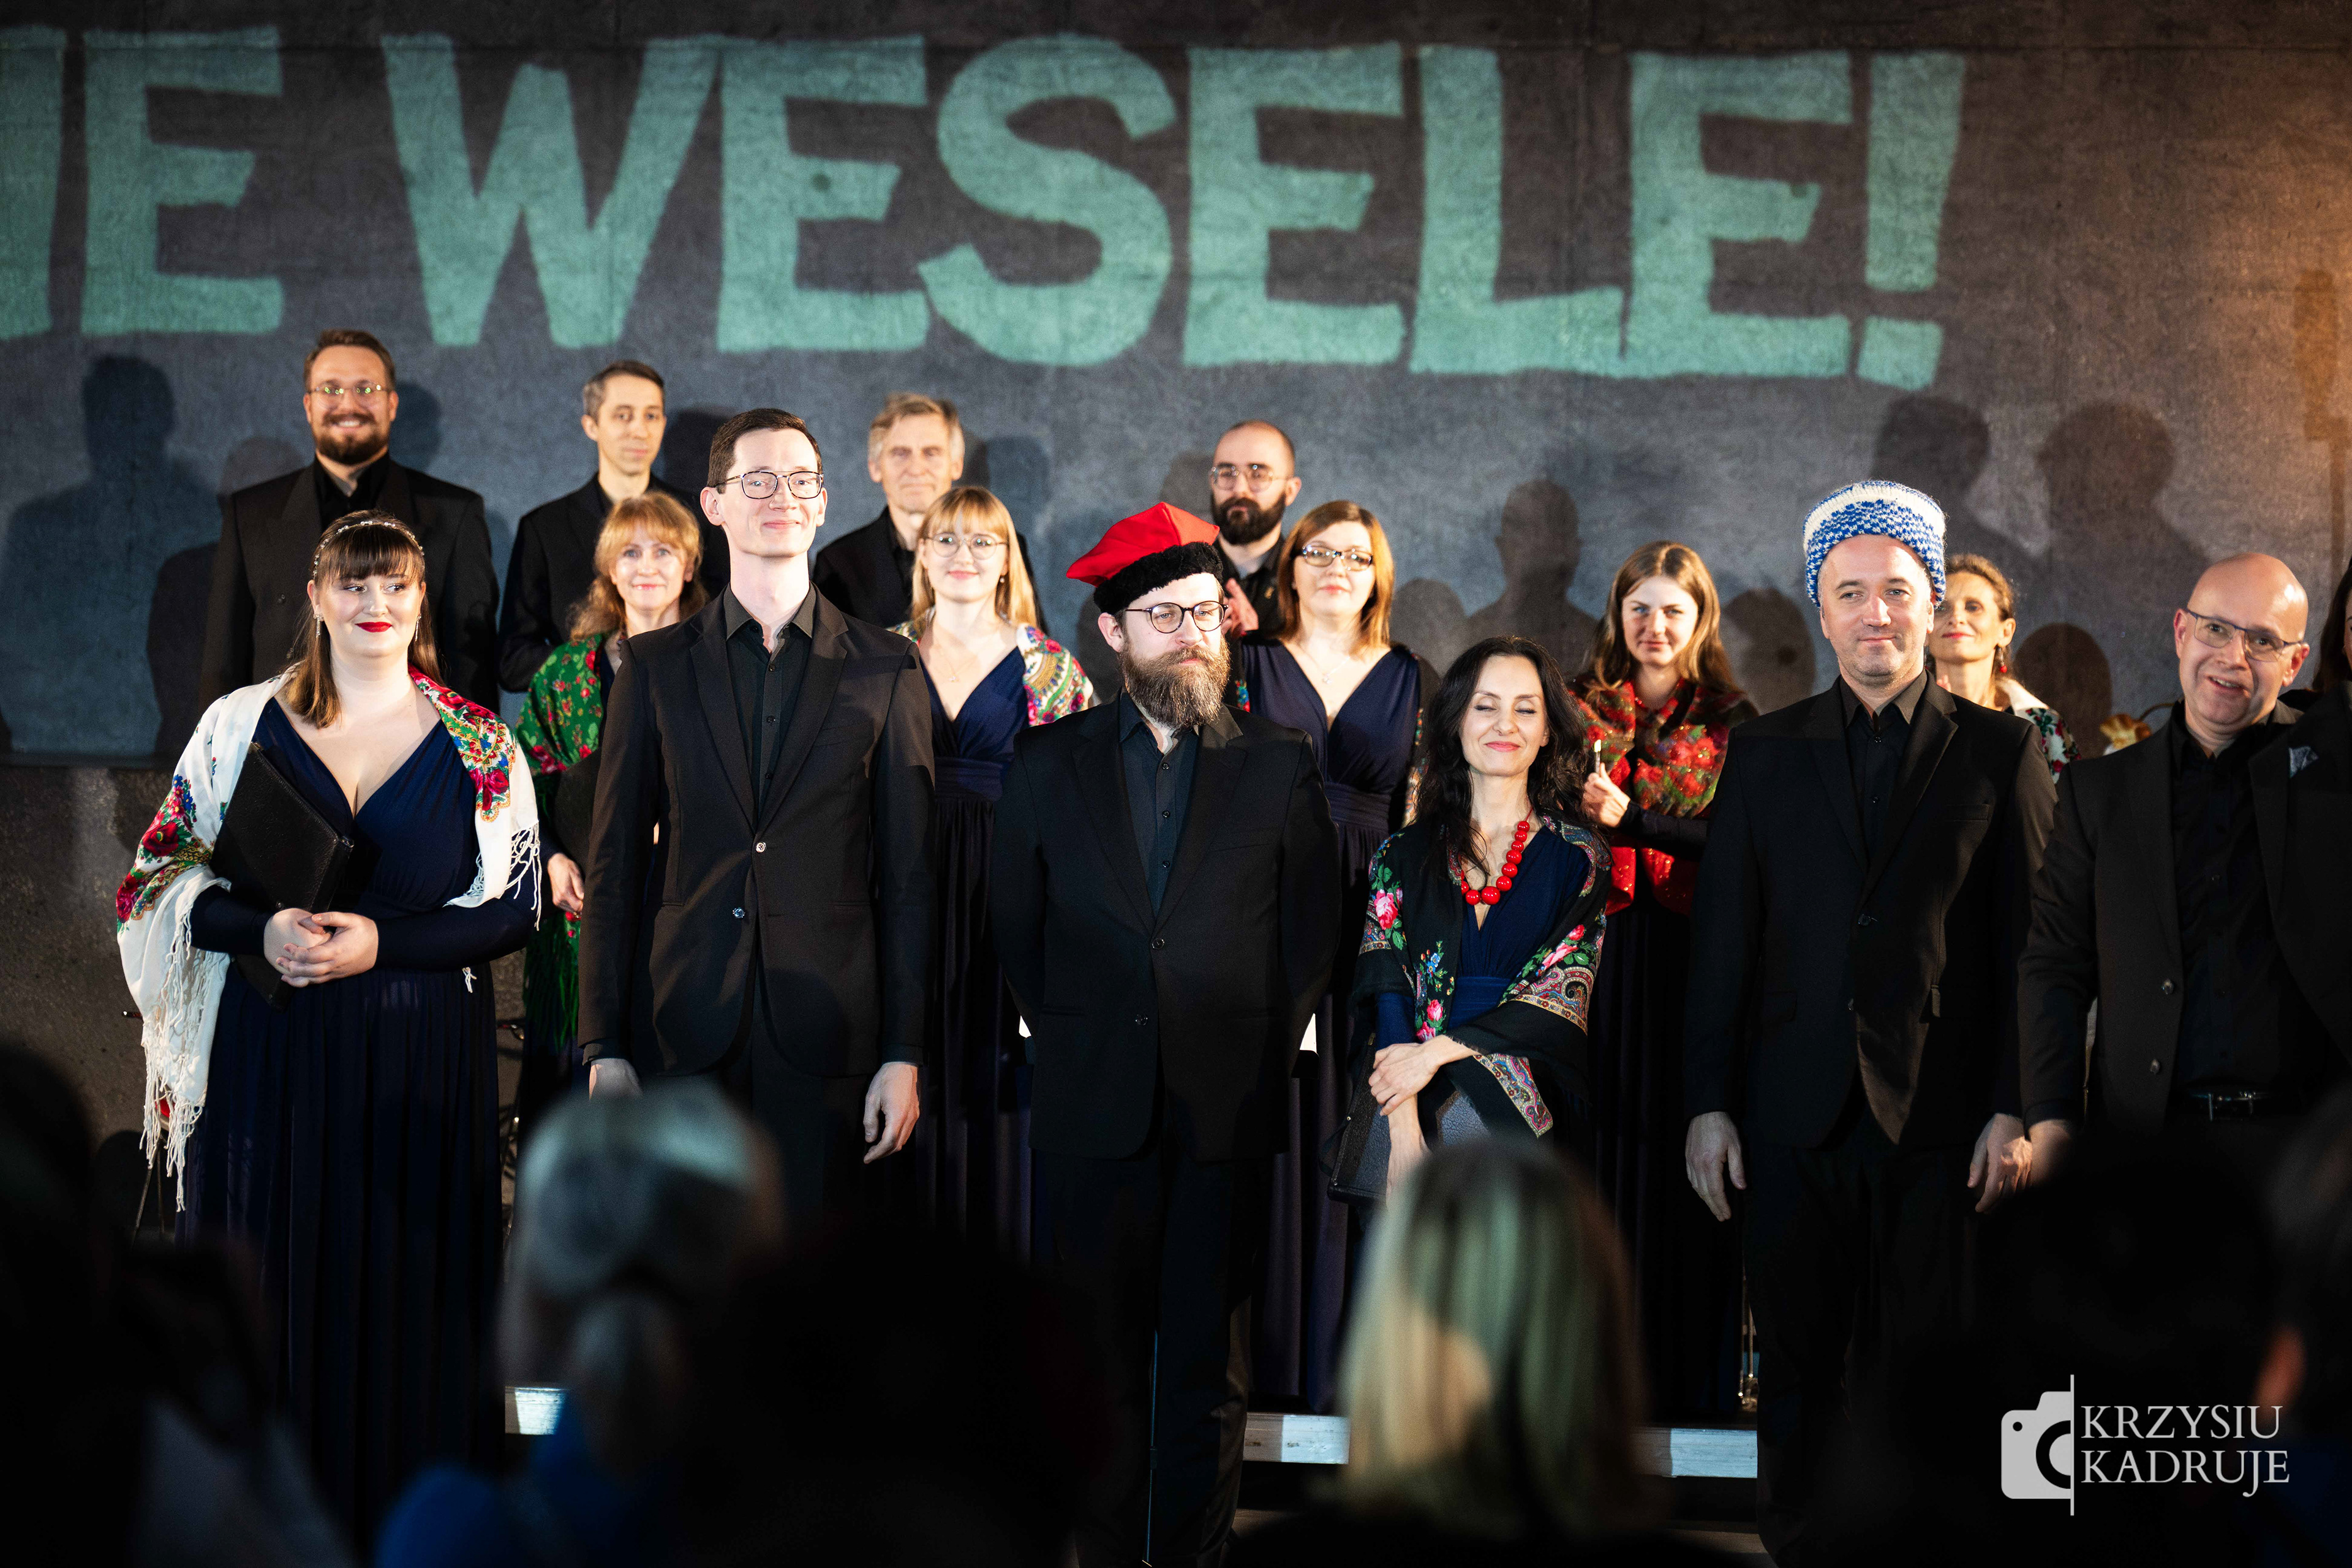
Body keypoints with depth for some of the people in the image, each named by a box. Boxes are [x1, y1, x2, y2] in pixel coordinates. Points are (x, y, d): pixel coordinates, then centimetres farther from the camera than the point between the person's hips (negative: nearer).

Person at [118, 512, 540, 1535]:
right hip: (271, 1055, 1)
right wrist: (264, 930, -14)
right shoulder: (242, 725, 5)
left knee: (404, 1291, 2)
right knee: (272, 1290, 2)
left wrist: (381, 941, -14)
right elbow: (165, 882, 5)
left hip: (420, 1059, 0)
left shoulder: (477, 747, 3)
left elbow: (513, 909, 0)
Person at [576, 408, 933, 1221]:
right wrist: (604, 1046, 1)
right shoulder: (655, 667, 8)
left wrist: (904, 1054, -1)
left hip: (828, 1040, 0)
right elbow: (614, 864, 8)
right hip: (682, 1037, 1)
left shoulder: (886, 669, 7)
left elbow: (909, 872, 5)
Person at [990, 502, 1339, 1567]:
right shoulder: (1048, 765, 7)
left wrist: (1265, 1058, 4)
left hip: (1226, 1112, 0)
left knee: (1208, 1365, 4)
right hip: (1093, 1111, 1)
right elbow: (1015, 928, 12)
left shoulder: (1279, 767, 5)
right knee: (1099, 1360, 2)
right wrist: (1070, 1040, 7)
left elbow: (1313, 933, 9)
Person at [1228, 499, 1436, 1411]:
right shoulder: (1248, 667, 9)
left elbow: (1424, 818, 8)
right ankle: (1262, 1348, 3)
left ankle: (1339, 1355, 6)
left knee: (1351, 1128, 0)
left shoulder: (1413, 682, 11)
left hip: (1371, 924, 1)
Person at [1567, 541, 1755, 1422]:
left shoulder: (1732, 724, 6)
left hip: (1697, 965, -1)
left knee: (1681, 1153, -3)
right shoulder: (1582, 713, 12)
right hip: (1600, 959, 1)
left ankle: (1692, 1375, 4)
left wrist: (1630, 819, -15)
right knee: (1604, 1152, -2)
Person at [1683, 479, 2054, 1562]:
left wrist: (2015, 1109, -5)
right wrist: (1708, 1103, 3)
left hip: (1939, 1113, -2)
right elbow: (1722, 939, 9)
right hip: (1797, 1114, 2)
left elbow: (2031, 941, 2)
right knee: (1798, 1368, 5)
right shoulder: (1765, 753, 12)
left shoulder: (2002, 751, 6)